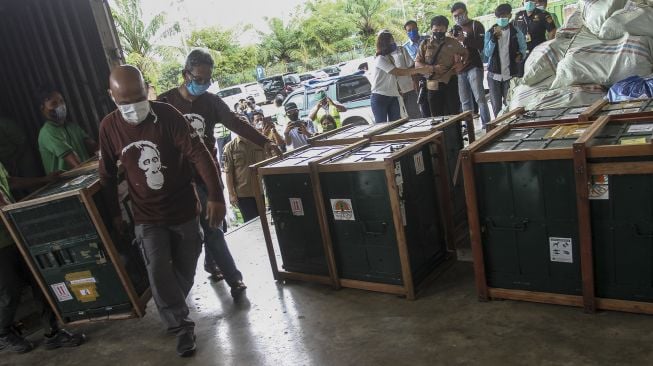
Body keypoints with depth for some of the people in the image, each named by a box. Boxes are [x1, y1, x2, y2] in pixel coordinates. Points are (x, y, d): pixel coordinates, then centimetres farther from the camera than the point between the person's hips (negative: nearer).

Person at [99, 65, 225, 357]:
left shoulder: (167, 114, -16)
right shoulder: (108, 127, -7)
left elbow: (199, 153, -19)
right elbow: (107, 175, 6)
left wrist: (215, 196, -27)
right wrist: (114, 213, 9)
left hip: (183, 210, -1)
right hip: (147, 216, 1)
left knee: (185, 270, 10)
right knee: (158, 272, -12)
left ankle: (174, 311, 40)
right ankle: (182, 326, 8)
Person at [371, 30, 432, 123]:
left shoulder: (390, 58, 16)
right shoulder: (380, 59, -14)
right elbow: (399, 72, -21)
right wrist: (420, 70, -21)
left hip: (392, 97, 8)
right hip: (380, 98, -8)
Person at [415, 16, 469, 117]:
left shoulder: (453, 43, 6)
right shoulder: (425, 45, 5)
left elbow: (465, 53, 20)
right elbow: (417, 63, 1)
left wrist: (462, 64, 0)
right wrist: (433, 68, -13)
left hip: (450, 83, 0)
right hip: (433, 85, 1)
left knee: (453, 114, 2)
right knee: (436, 116, 7)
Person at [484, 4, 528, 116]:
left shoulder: (517, 33, 1)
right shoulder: (490, 33, 3)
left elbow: (523, 49, 4)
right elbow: (487, 53, -5)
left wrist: (520, 55, -19)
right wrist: (494, 38, -18)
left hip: (511, 75, -1)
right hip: (494, 74, 1)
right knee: (496, 105, 4)